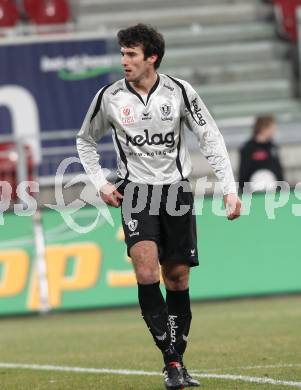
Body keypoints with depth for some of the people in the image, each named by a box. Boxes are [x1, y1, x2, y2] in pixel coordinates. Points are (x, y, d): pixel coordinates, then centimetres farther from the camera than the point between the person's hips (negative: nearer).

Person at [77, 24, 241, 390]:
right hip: (135, 191, -1)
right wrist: (100, 183, 3)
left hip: (176, 188, 1)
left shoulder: (179, 92, -4)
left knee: (177, 277, 4)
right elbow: (85, 141, 14)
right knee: (146, 270, -21)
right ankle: (171, 360, -18)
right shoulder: (109, 97, -3)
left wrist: (229, 188, -7)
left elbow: (210, 138, 1)